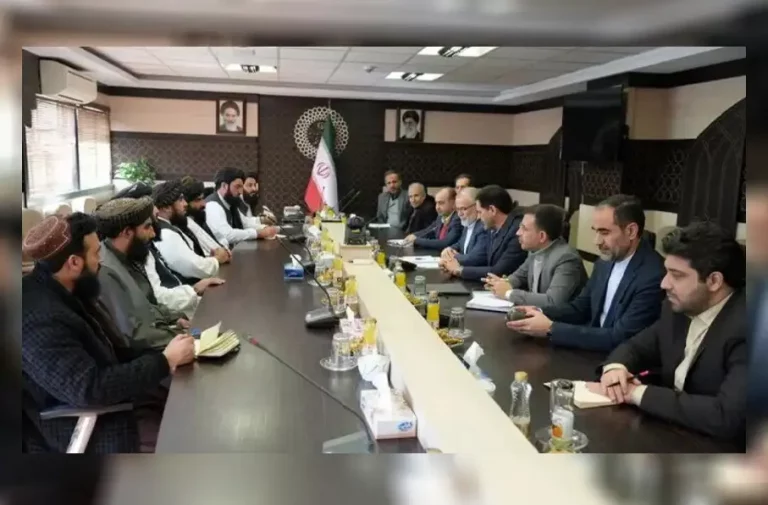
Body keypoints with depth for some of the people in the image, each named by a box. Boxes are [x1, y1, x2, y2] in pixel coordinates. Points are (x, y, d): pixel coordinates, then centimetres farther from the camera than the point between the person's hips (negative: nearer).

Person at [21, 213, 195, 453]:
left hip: (112, 403, 8)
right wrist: (164, 361, -22)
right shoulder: (39, 320, -28)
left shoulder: (68, 292, 1)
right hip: (83, 431, -8)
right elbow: (90, 390, -29)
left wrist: (159, 358, -9)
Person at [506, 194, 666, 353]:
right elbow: (579, 307, 11)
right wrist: (540, 313, -8)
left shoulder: (654, 276, -23)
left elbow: (619, 339, -25)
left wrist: (551, 329, -25)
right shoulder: (606, 261, 1)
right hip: (593, 348, 7)